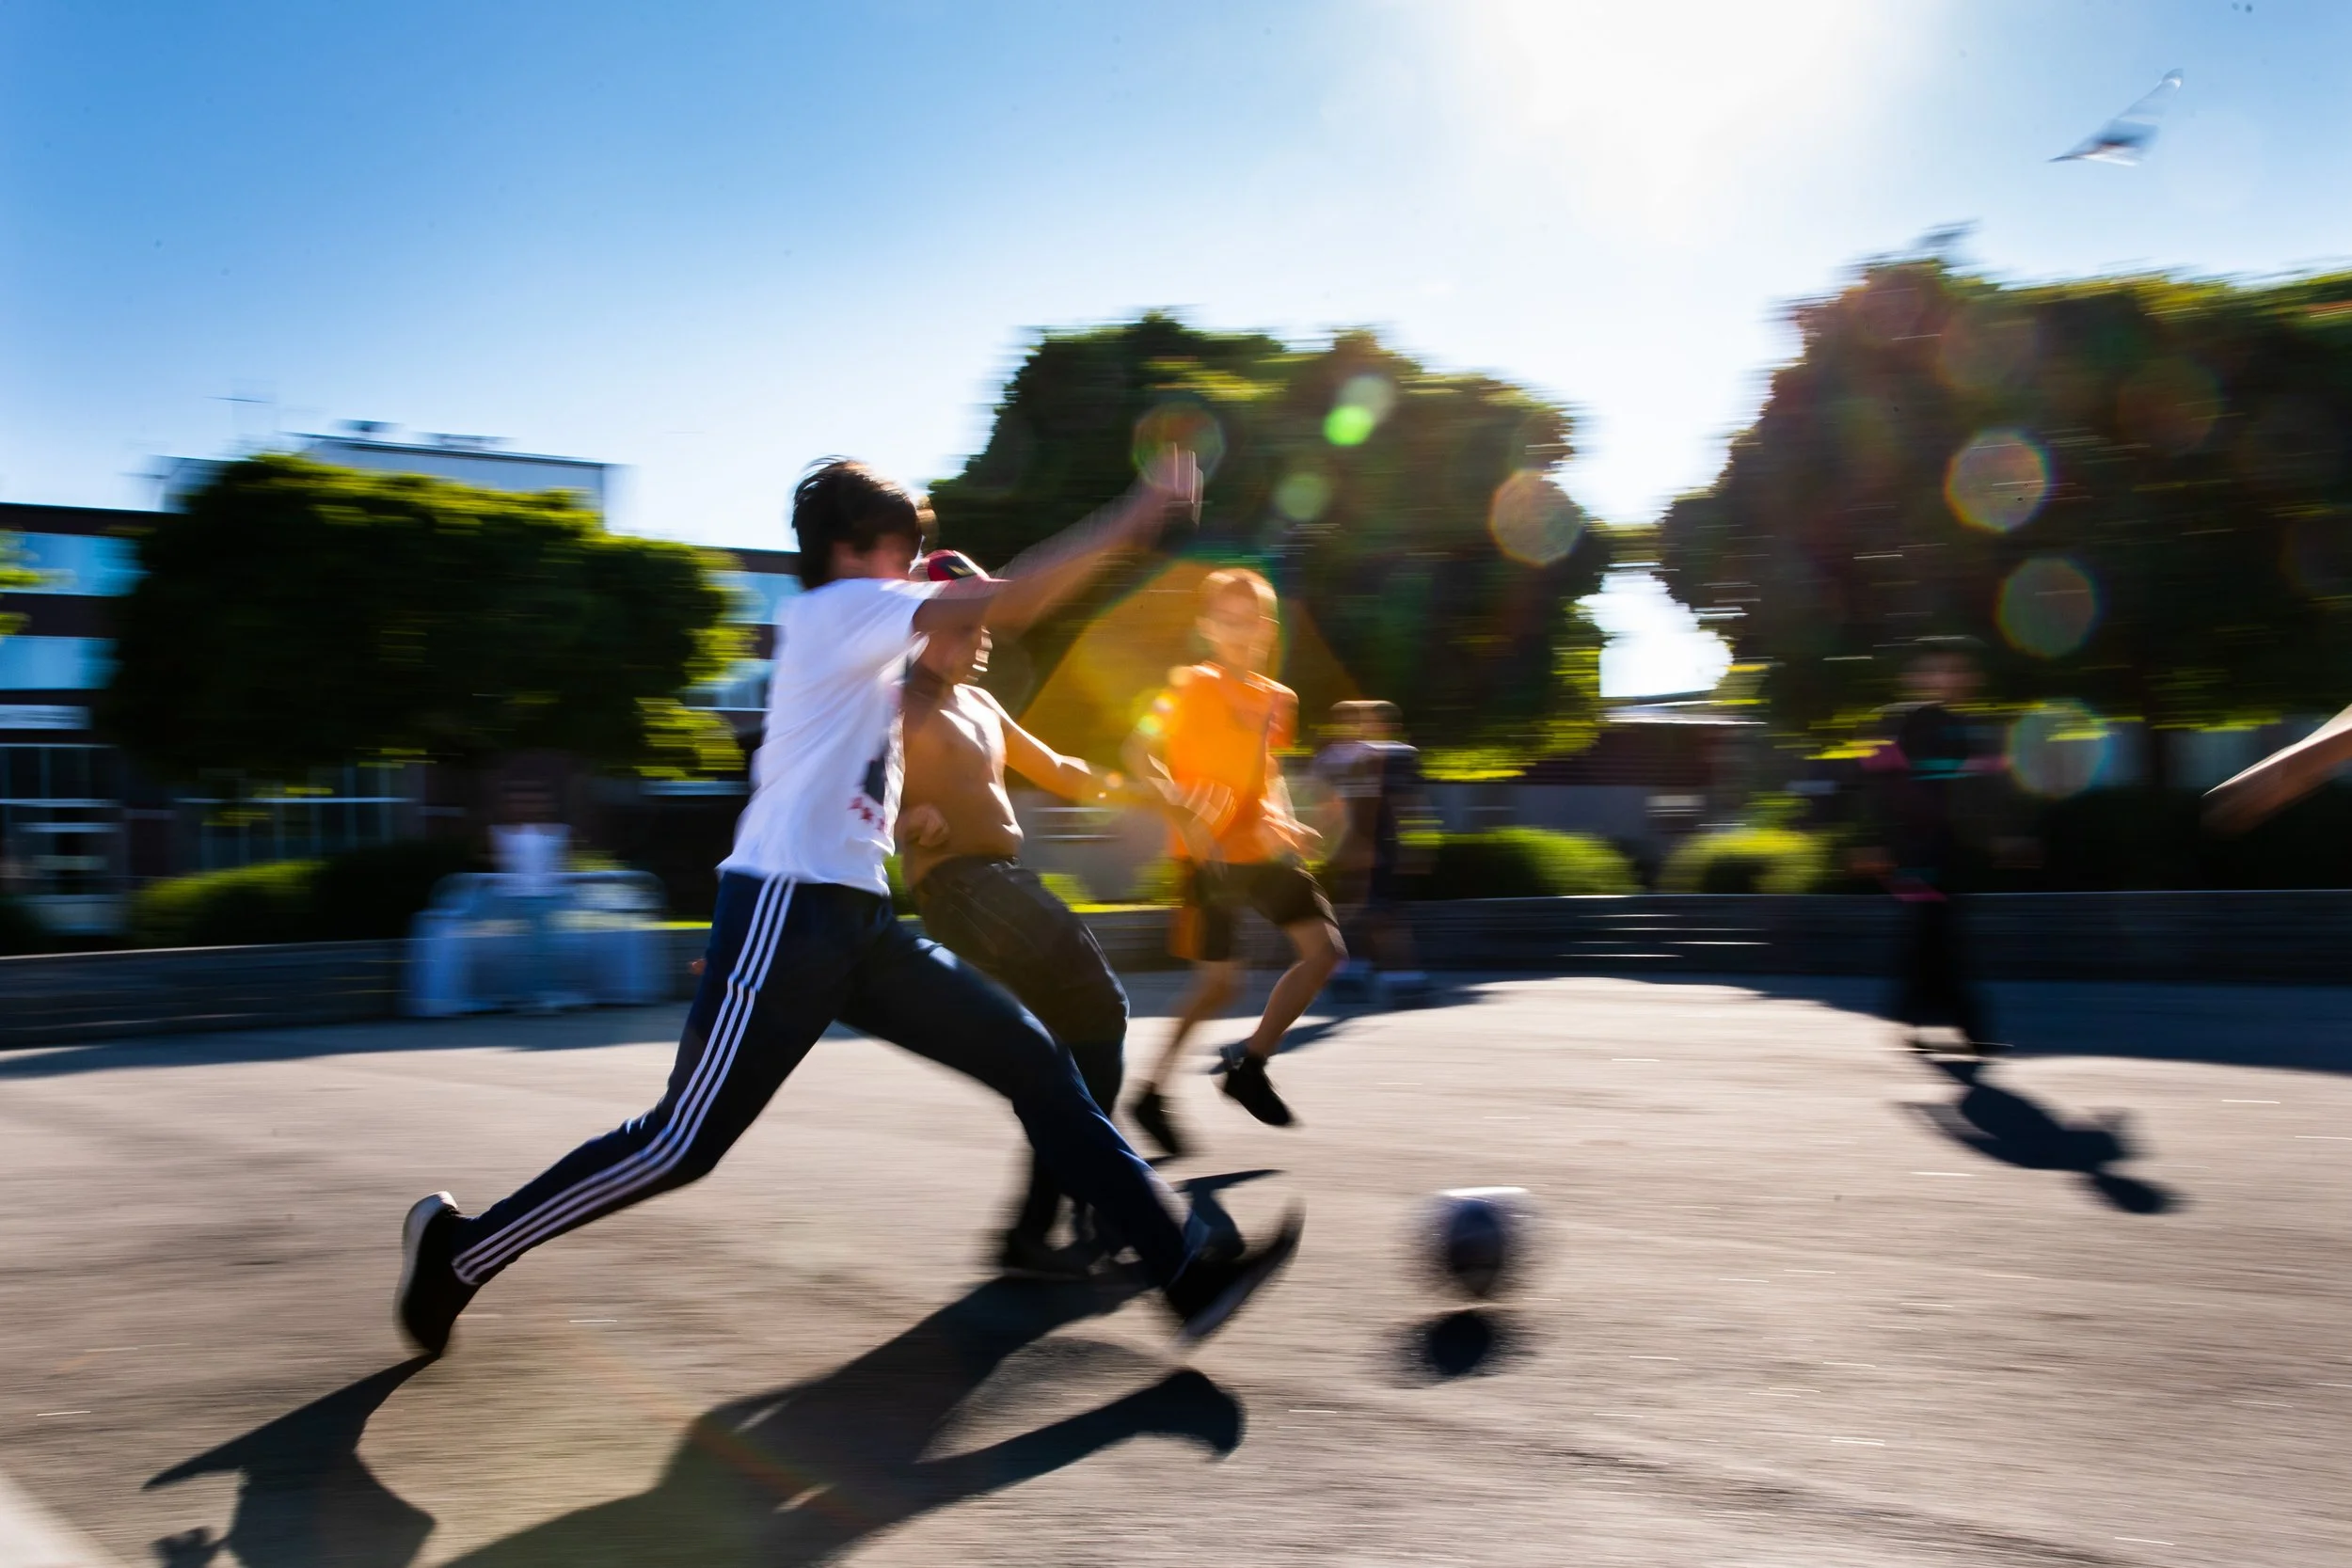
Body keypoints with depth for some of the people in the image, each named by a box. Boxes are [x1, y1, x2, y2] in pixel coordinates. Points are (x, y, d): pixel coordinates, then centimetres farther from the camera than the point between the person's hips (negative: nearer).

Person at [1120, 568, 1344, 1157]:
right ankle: (1153, 1091, 9)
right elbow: (1139, 754, -20)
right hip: (1210, 853, -7)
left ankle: (1248, 1065, 8)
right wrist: (1184, 814, -29)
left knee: (1324, 949, 0)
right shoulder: (1193, 688, -10)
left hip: (1262, 849, 7)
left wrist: (1283, 819, 8)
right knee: (1221, 980, -5)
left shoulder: (1278, 699, 10)